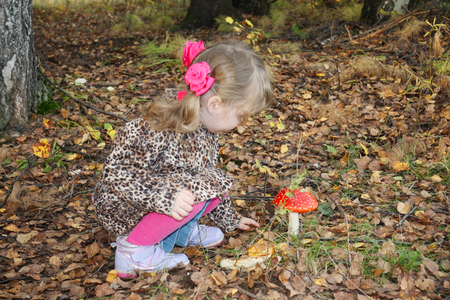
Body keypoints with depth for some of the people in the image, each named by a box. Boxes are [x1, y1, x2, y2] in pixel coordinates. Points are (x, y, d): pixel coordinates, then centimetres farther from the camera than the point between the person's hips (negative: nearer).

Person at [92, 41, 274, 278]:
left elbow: (209, 174, 14)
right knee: (194, 188, -28)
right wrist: (167, 196, -41)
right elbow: (117, 173, -31)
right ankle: (134, 248, -14)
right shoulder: (155, 130, -30)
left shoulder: (207, 130, -2)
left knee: (216, 184, -5)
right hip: (125, 211, -8)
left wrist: (230, 219, 23)